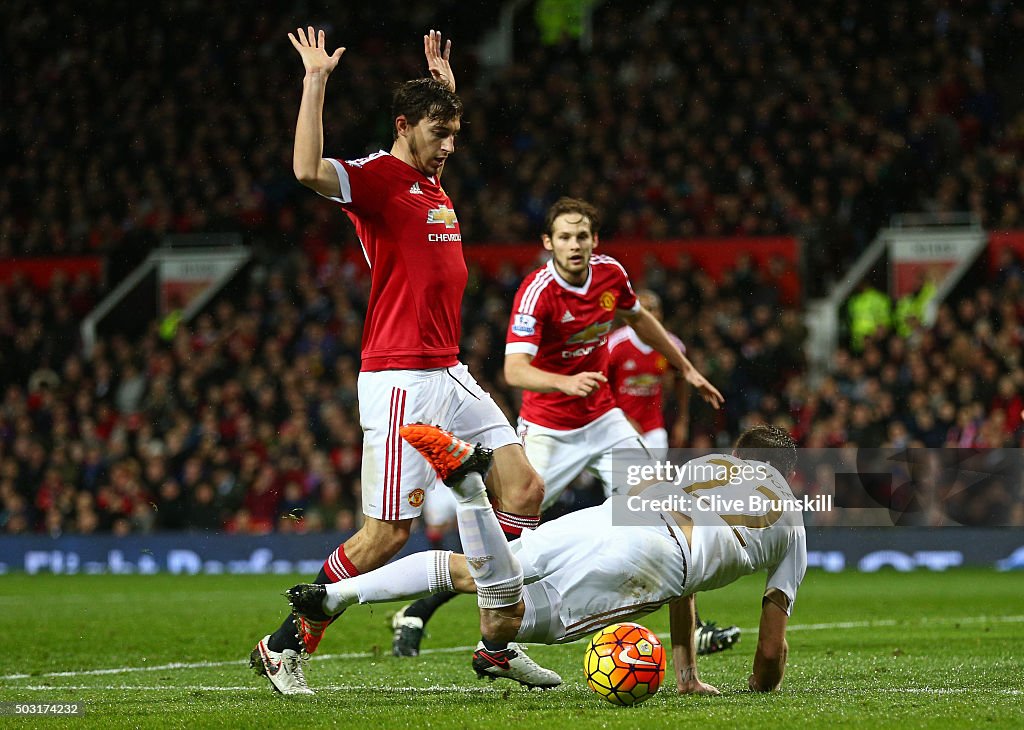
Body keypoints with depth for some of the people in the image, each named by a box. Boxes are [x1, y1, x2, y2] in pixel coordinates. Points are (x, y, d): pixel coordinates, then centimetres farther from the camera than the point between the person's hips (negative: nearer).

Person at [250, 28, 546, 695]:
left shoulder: (433, 180, 17)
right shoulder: (375, 177, -9)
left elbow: (442, 131, 44)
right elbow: (309, 170, -32)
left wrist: (446, 82, 35)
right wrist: (316, 81, -25)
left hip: (450, 375, 9)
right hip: (401, 381, -9)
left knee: (524, 490, 2)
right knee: (389, 533, -9)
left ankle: (498, 641, 8)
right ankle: (284, 646, 3)